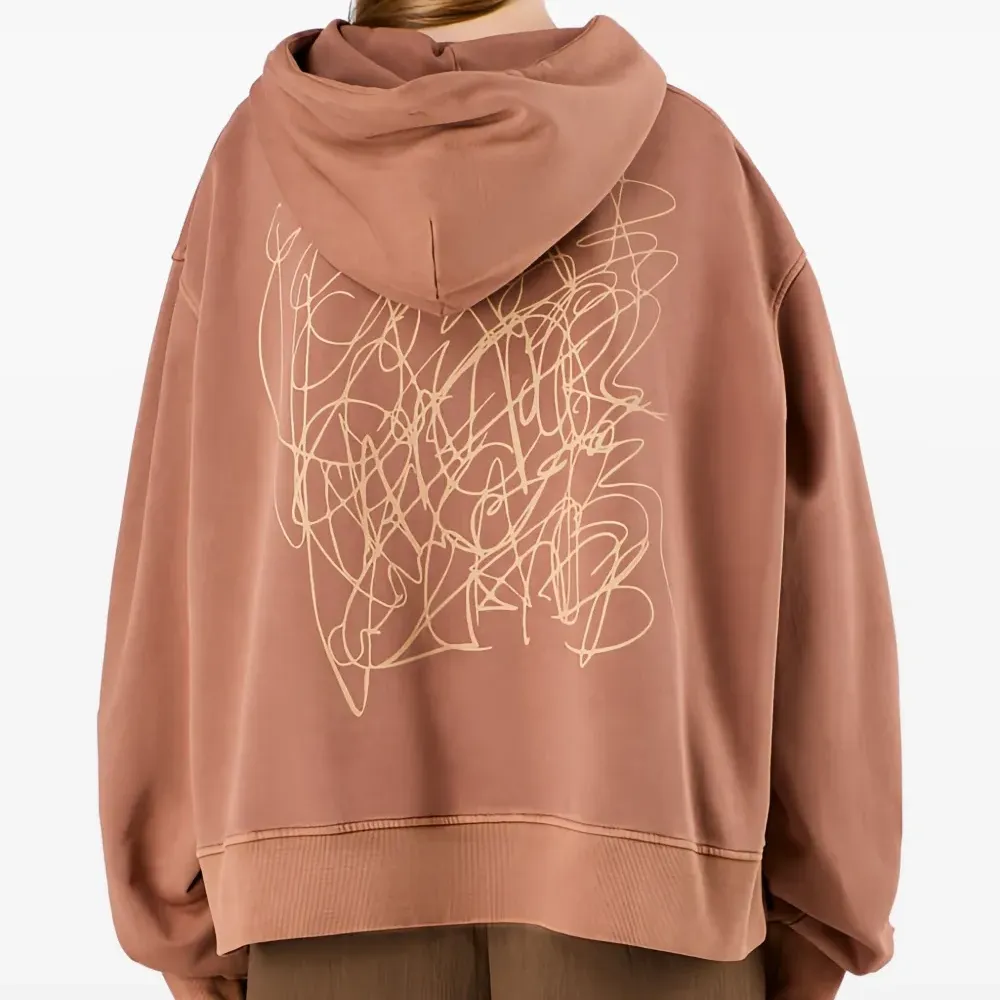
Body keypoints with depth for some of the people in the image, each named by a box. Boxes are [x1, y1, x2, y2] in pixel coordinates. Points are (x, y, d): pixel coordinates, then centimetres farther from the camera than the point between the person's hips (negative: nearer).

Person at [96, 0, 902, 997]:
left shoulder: (257, 160, 5)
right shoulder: (698, 163, 4)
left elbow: (177, 559, 2)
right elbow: (808, 564, 1)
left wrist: (187, 916, 10)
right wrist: (817, 913, 9)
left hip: (340, 853, 1)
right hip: (635, 850, 0)